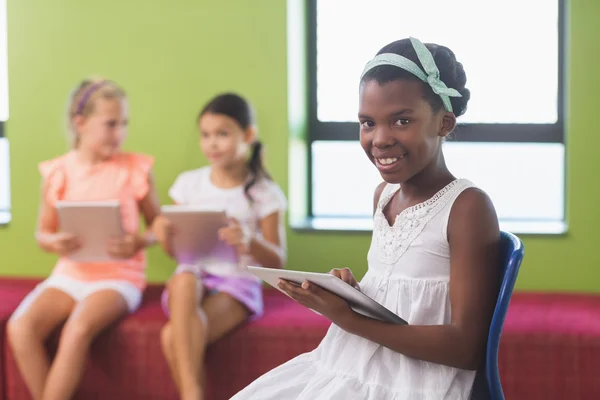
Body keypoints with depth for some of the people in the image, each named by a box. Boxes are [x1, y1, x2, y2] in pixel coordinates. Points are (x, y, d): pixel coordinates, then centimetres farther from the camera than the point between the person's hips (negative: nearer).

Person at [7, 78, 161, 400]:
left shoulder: (135, 169, -1)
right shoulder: (57, 172, 3)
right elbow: (42, 232, 12)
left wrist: (141, 241, -17)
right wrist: (53, 242, -12)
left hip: (118, 276, -3)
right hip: (70, 274, 3)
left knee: (77, 330, -32)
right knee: (20, 327, -23)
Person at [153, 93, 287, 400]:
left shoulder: (264, 193, 1)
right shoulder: (189, 183, 8)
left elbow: (277, 262, -1)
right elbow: (176, 250, 12)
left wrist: (249, 241, -22)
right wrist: (165, 237, -13)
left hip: (238, 282, -3)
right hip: (195, 273, 3)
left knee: (174, 336, -32)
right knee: (185, 281, -38)